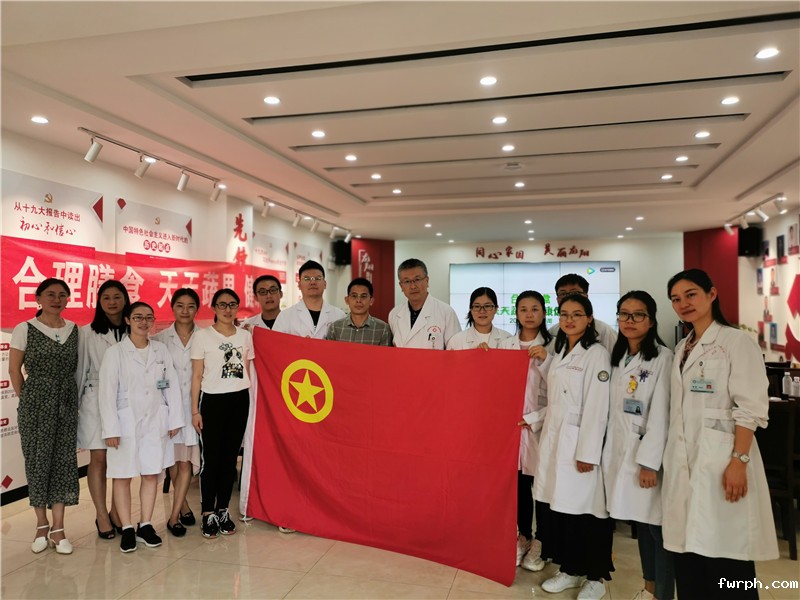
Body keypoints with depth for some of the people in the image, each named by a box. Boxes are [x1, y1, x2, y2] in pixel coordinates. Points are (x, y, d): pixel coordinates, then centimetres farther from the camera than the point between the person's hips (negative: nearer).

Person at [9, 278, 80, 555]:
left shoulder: (74, 330, 5)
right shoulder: (24, 329, -2)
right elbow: (14, 369, 2)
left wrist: (73, 398, 5)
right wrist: (26, 400, 3)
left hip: (67, 405, 2)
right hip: (35, 405, -2)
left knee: (64, 461, 3)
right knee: (37, 461, 6)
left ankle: (58, 529, 12)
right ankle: (41, 525, 22)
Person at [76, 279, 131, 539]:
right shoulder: (87, 332, 1)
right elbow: (80, 370, 3)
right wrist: (75, 404, 4)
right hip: (96, 400, -2)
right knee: (99, 459, 3)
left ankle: (117, 512, 19)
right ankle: (102, 516, 13)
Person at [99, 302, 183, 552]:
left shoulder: (161, 350, 6)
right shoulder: (115, 352, -4)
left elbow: (172, 386, 7)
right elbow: (108, 393, -7)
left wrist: (174, 419, 3)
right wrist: (111, 429, -11)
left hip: (156, 422, 3)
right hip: (126, 422, -3)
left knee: (152, 474, 8)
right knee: (123, 476, 4)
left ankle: (145, 525, 20)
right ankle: (127, 529, 15)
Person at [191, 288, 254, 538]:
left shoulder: (245, 336, 9)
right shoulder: (202, 336, -1)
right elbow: (197, 376, -1)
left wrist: (254, 402, 9)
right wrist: (195, 410, -5)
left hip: (240, 400, 3)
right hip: (212, 400, -3)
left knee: (230, 456, 7)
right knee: (210, 458, -1)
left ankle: (223, 511, 19)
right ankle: (208, 514, 12)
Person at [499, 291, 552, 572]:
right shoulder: (505, 345, 6)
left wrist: (546, 360, -18)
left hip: (540, 425, -2)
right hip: (509, 423, 2)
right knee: (518, 483, 8)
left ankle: (541, 542, 21)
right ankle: (523, 536, 26)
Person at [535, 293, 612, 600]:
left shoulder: (597, 354, -8)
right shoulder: (559, 354, 13)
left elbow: (597, 407, -14)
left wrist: (587, 453, -17)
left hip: (579, 441, -6)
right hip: (553, 439, 6)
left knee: (584, 510, 0)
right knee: (558, 507, 9)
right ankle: (569, 570, 25)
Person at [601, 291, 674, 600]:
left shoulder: (662, 357, -10)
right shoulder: (618, 358, 12)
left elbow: (660, 413, -15)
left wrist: (650, 462, -18)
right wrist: (606, 450, 10)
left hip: (647, 452, -6)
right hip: (619, 450, 6)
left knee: (657, 525, -1)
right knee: (639, 522, 16)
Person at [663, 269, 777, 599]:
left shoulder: (737, 341, -6)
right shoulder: (682, 348, 14)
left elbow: (751, 409, -12)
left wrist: (739, 461, -19)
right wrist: (670, 457, 13)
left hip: (721, 458, -6)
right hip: (683, 460, 7)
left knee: (726, 553, -1)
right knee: (688, 547, 11)